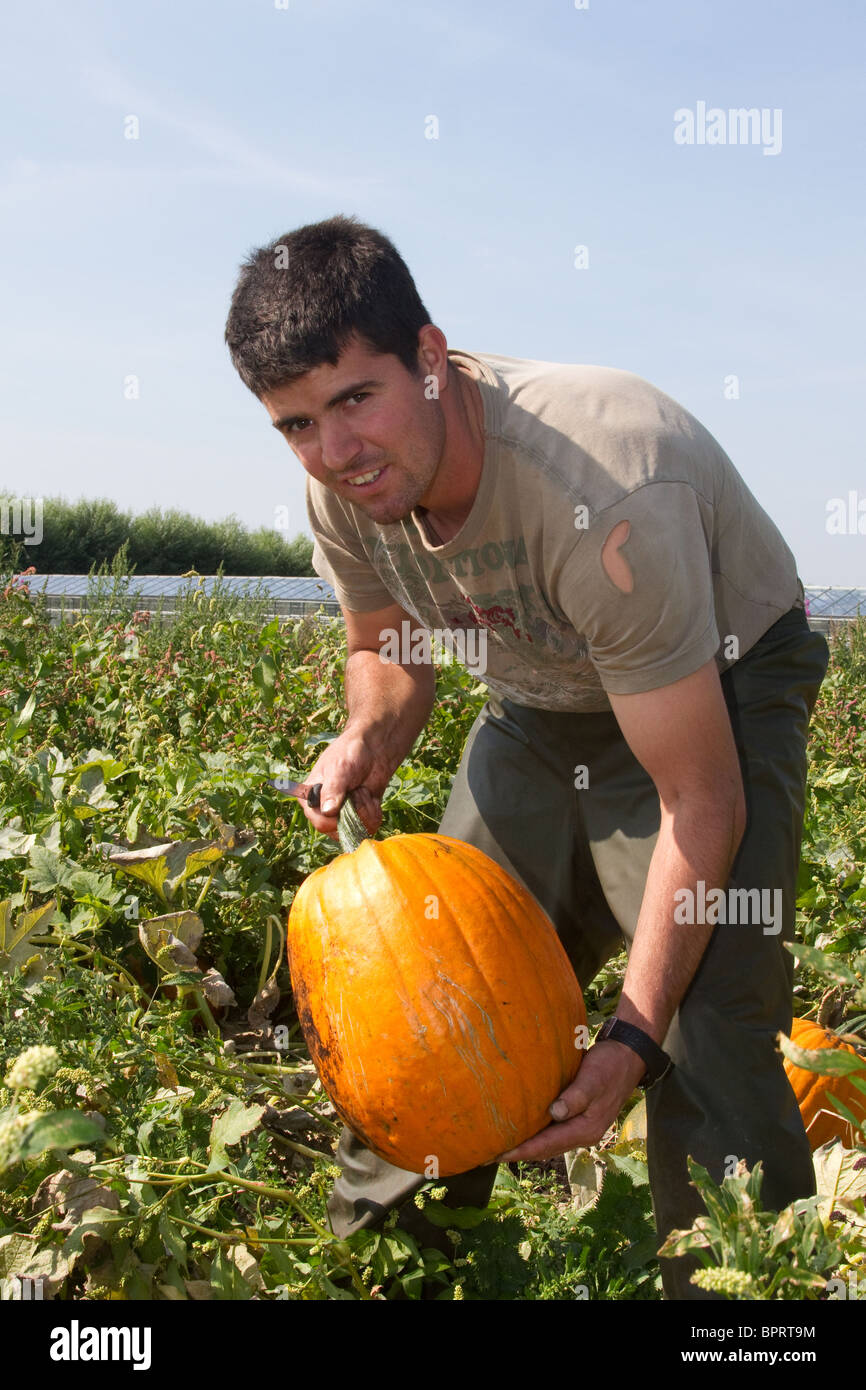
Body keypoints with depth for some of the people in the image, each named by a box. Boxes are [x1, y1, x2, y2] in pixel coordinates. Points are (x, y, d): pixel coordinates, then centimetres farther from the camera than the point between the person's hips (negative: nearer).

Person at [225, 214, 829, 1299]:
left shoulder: (604, 498, -38)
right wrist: (371, 736, -17)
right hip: (545, 699, 6)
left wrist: (634, 1034, -31)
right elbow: (389, 645, 6)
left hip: (717, 687, -5)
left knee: (704, 1035, -21)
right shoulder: (349, 482, -16)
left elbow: (701, 800, -32)